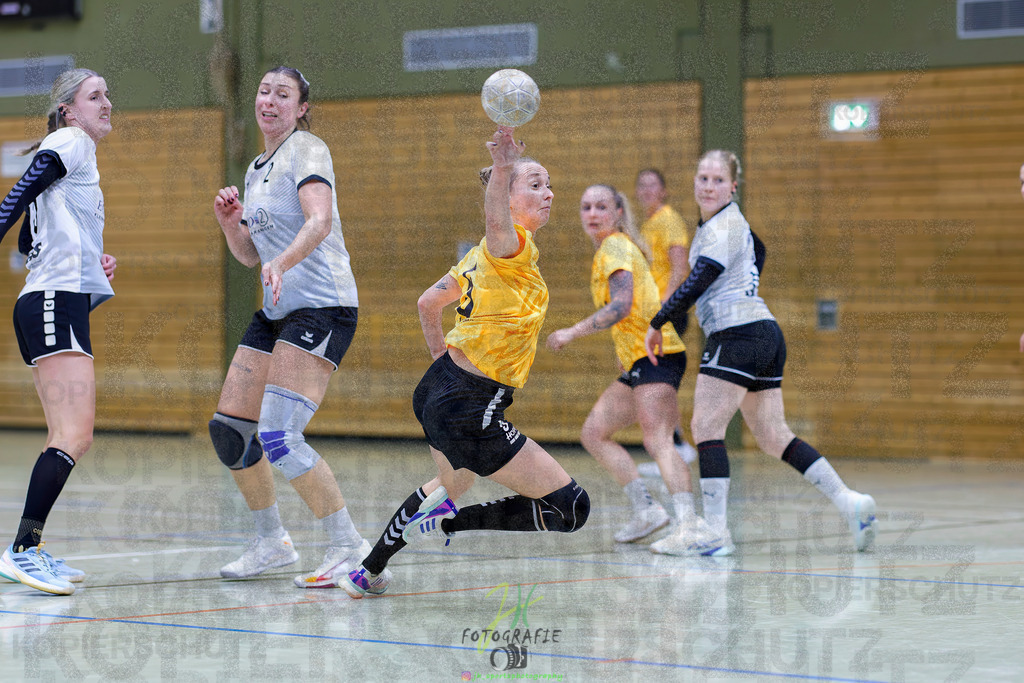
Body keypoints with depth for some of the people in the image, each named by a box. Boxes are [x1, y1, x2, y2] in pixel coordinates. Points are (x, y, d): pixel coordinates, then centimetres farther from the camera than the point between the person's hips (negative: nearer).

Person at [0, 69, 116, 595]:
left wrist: (90, 263, 16)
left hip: (56, 305, 10)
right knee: (75, 436, -17)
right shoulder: (71, 143, -3)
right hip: (56, 304, -10)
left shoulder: (75, 151, 24)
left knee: (70, 438, 12)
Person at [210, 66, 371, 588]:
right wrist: (230, 223, 4)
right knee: (228, 430, 6)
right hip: (276, 312, 9)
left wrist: (282, 262, -42)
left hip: (322, 306, -9)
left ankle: (348, 546, -10)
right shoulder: (257, 169, 18)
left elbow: (320, 220, -26)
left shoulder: (307, 149, -8)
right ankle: (271, 542, 21)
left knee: (277, 436, -19)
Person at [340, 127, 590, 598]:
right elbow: (496, 222, -41)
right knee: (571, 507, -10)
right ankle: (449, 521, -7)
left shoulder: (484, 254, 11)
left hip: (439, 389, 10)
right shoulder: (514, 248, -16)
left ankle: (367, 573, 47)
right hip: (470, 412, -10)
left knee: (452, 484, 39)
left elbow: (428, 303, 21)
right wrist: (502, 168, -57)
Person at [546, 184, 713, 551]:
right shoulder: (607, 251, 21)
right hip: (638, 361, 10)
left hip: (655, 353, -10)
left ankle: (690, 523, -40)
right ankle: (645, 509, 5)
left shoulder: (615, 247, -7)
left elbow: (621, 306, -20)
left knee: (657, 440, -25)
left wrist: (572, 332, -17)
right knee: (593, 433, 11)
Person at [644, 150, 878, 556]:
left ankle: (715, 531, -15)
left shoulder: (722, 227, -10)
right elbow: (756, 249, 41)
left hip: (739, 335, -10)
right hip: (765, 335, 10)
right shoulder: (731, 222, 20)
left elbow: (695, 283, -18)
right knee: (774, 437, 9)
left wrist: (657, 324, -11)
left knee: (706, 427, -11)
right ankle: (849, 502, 4)